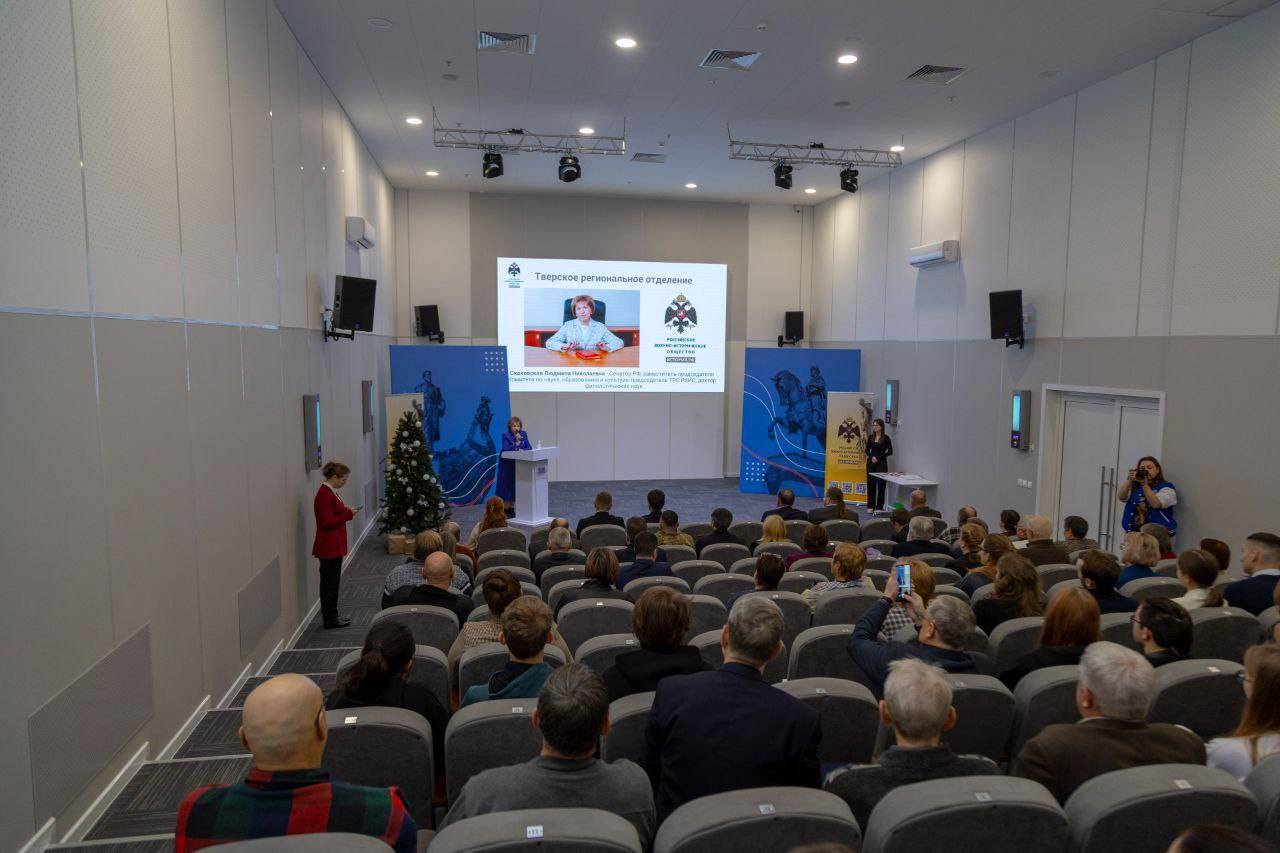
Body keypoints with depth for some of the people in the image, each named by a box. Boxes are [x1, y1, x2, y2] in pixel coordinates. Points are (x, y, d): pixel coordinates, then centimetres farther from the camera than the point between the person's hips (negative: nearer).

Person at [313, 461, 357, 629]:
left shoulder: (330, 492, 11)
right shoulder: (324, 494, -20)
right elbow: (327, 522, -23)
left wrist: (346, 511, 3)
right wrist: (348, 514, -17)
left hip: (334, 546, 10)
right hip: (329, 547, -10)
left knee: (332, 582, 16)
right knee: (330, 582, 0)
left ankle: (331, 616, 25)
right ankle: (330, 619, 10)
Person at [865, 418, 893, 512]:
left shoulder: (885, 437, -4)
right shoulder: (870, 437, 7)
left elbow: (890, 452, -5)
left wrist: (879, 457, -11)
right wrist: (871, 456, -7)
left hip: (881, 463, -4)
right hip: (871, 462, 4)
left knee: (881, 484, -2)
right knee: (870, 483, 5)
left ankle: (879, 507, 5)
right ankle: (870, 506, 14)